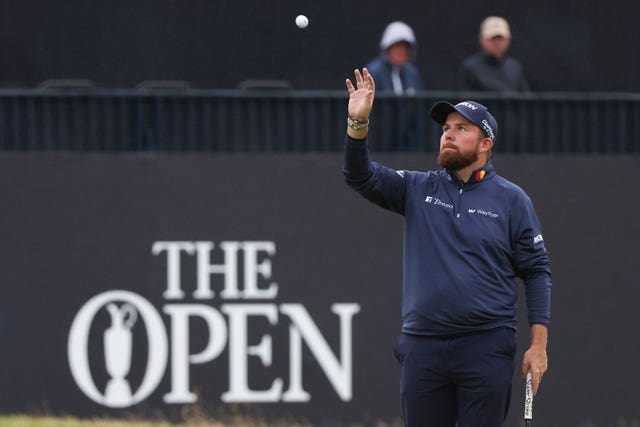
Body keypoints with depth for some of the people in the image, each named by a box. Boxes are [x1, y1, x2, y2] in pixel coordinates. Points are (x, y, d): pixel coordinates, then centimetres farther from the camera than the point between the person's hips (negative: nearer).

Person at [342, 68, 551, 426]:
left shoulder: (511, 199, 4)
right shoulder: (419, 189, 12)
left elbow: (537, 272, 3)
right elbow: (361, 177, 2)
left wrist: (539, 344, -5)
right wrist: (358, 123, -15)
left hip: (486, 348, -3)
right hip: (422, 347, 3)